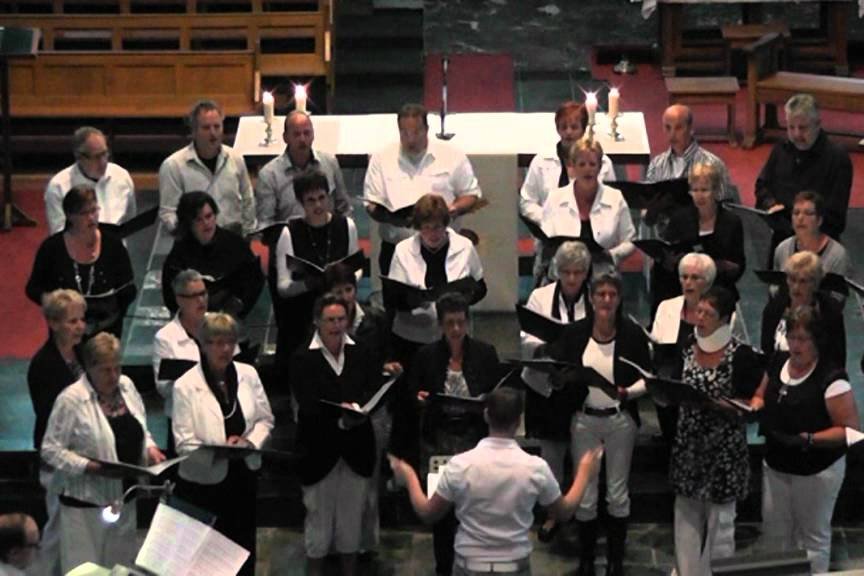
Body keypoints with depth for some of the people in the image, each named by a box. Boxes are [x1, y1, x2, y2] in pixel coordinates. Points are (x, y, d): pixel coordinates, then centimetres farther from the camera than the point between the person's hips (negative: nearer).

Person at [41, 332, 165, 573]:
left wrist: (150, 448, -3)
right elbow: (50, 450, -14)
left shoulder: (126, 386, 5)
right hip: (85, 500, -6)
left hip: (123, 496, 6)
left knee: (122, 564, 14)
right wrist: (89, 467, -24)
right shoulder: (71, 399, -15)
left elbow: (140, 430, 18)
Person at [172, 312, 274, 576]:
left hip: (243, 477, 4)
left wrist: (250, 441, -12)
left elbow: (265, 419, 8)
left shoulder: (248, 374, 0)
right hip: (204, 482, -4)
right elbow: (184, 443, -15)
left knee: (243, 550, 13)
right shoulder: (186, 385, -12)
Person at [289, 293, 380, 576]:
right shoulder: (303, 359, -8)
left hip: (356, 447, 3)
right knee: (319, 516, 7)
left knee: (352, 516, 12)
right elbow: (308, 406, -17)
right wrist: (340, 421, -30)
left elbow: (376, 391, -5)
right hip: (319, 448, -3)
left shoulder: (360, 353, 3)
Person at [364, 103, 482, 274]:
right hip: (395, 248, 1)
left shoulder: (453, 157, 5)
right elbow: (371, 204, 8)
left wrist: (456, 208, -11)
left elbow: (472, 196, 11)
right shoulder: (382, 159, 8)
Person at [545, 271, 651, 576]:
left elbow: (647, 378, -3)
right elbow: (556, 372, 0)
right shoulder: (574, 333, -5)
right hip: (584, 419, 1)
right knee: (585, 496, 7)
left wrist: (628, 392, -21)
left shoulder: (632, 333, -7)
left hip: (620, 420, -1)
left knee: (617, 493, 9)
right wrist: (564, 377, -22)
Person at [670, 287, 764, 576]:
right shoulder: (688, 349, 4)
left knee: (719, 517, 6)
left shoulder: (741, 356, -14)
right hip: (688, 444, 5)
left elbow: (751, 406, -13)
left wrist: (716, 404, -23)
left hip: (724, 449, -5)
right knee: (687, 514, 10)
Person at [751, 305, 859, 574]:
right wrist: (754, 407, -7)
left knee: (813, 536, 10)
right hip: (776, 465, 6)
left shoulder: (832, 378, -22)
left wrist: (809, 439, -32)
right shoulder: (778, 363, -1)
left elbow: (850, 429, -21)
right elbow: (761, 396, 17)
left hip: (816, 471, -6)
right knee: (774, 531, 18)